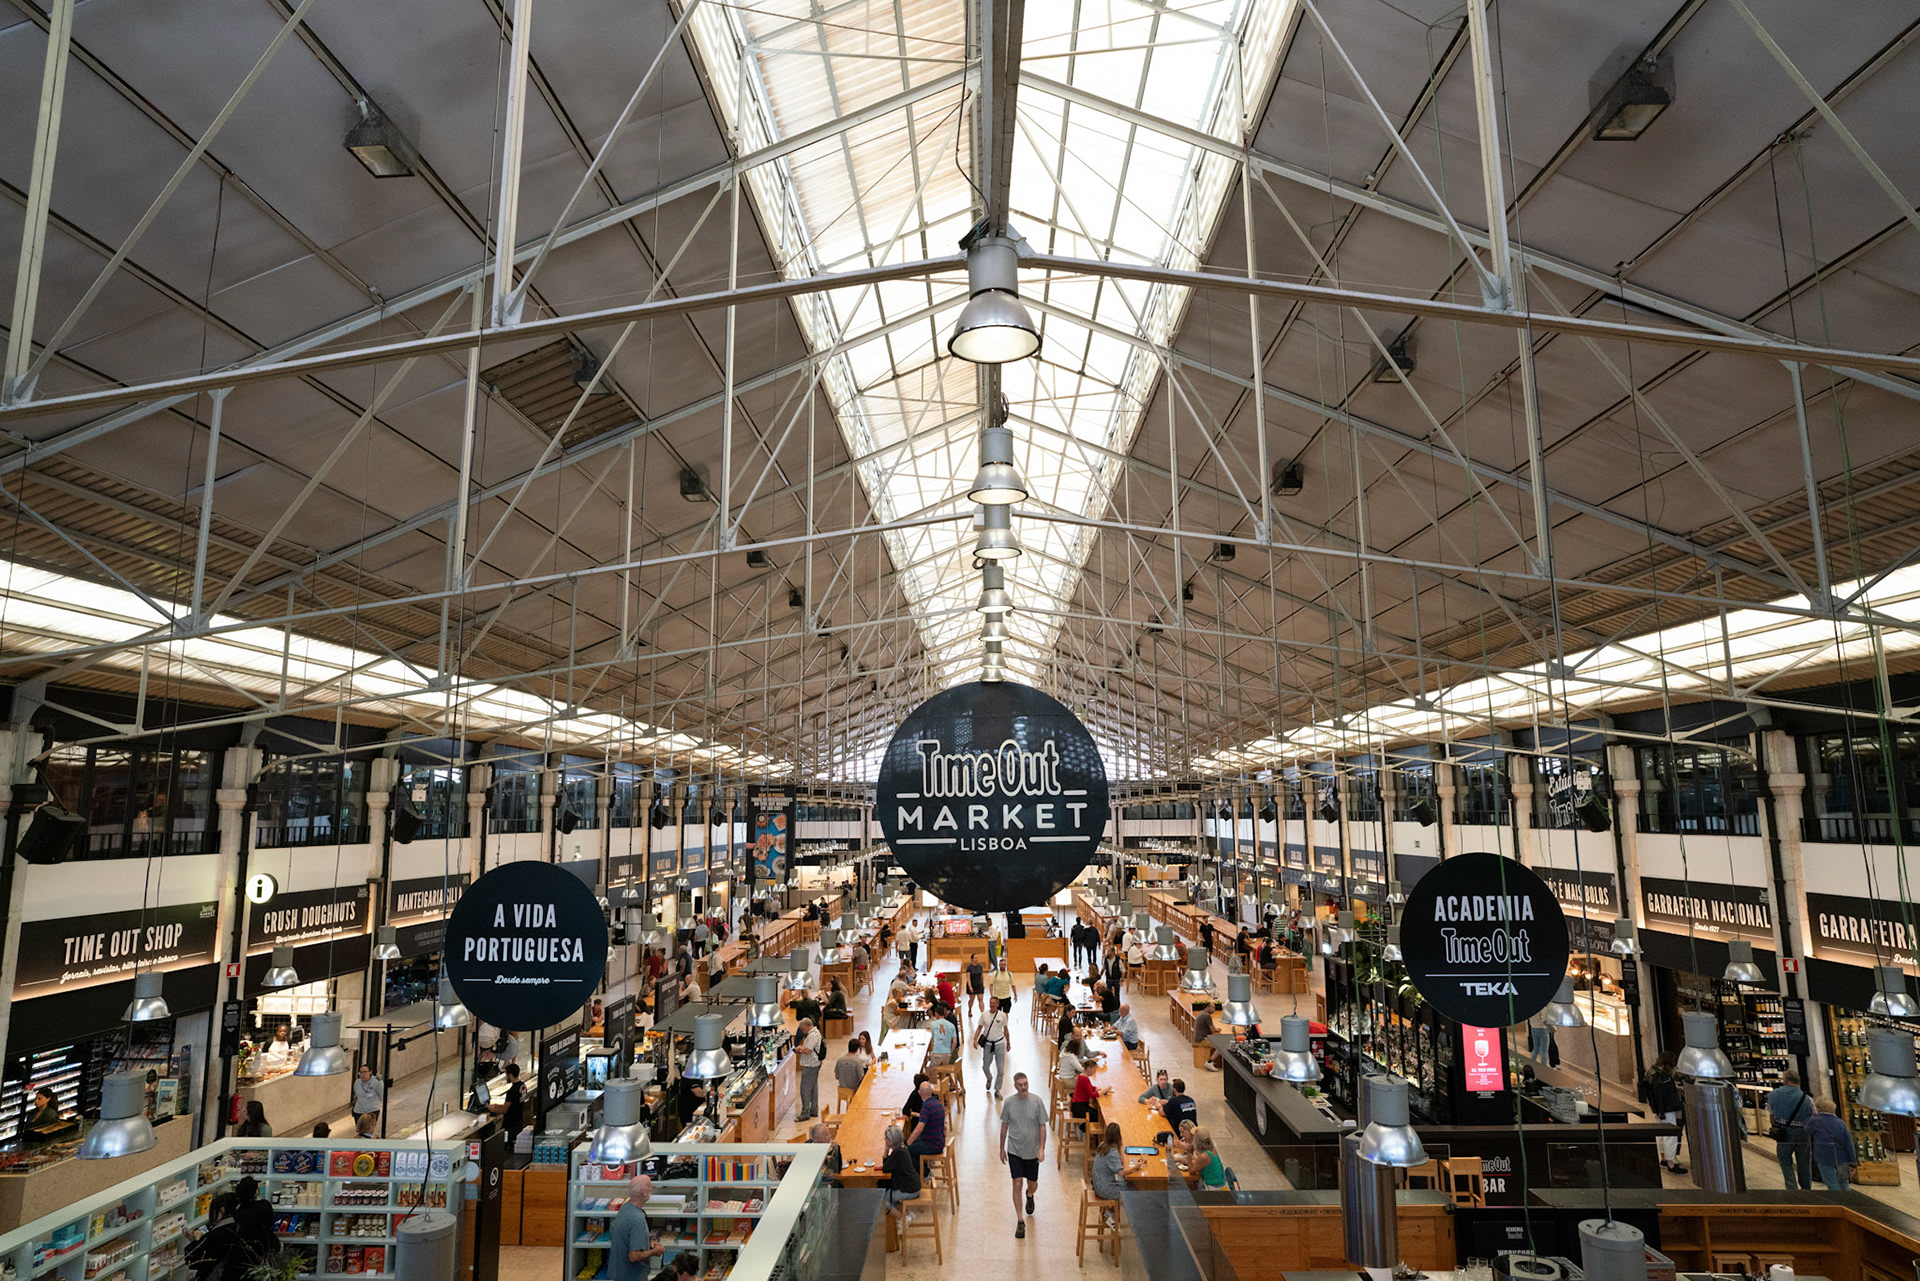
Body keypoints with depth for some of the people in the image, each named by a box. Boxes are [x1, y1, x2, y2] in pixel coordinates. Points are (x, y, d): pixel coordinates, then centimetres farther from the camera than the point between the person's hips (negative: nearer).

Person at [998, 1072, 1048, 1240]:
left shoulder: (1037, 1101, -11)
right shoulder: (1009, 1102, -8)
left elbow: (1042, 1126, -6)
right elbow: (1004, 1126, 4)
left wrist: (1042, 1148, -13)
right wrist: (1002, 1149, 8)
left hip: (1032, 1151, 0)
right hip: (1014, 1151, 0)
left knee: (1033, 1184, 13)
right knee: (1017, 1184, -5)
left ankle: (1030, 1195, 49)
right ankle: (1020, 1221, 7)